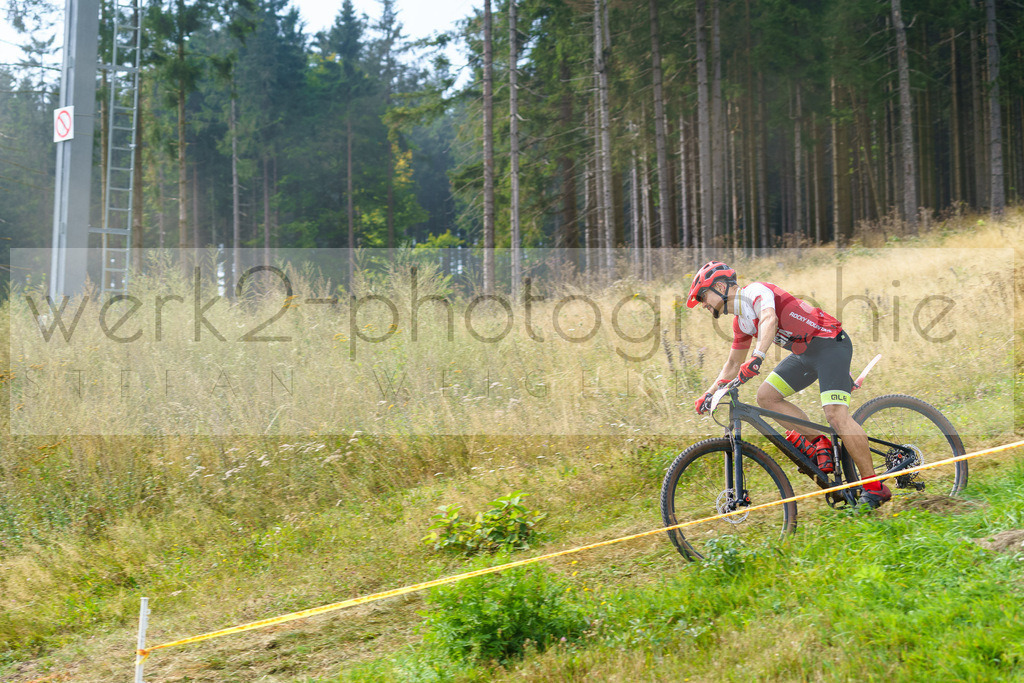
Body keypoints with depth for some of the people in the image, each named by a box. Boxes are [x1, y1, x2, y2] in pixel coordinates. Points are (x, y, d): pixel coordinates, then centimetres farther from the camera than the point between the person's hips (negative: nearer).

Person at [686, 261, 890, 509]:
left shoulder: (756, 291, -12)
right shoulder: (741, 321, 15)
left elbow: (770, 320, -33)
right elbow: (733, 363, 26)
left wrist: (757, 356, -48)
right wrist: (710, 393, 15)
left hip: (830, 342, -9)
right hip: (805, 353, 9)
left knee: (835, 413, -21)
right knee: (766, 396, -1)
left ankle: (874, 486, -16)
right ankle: (817, 441, 3)